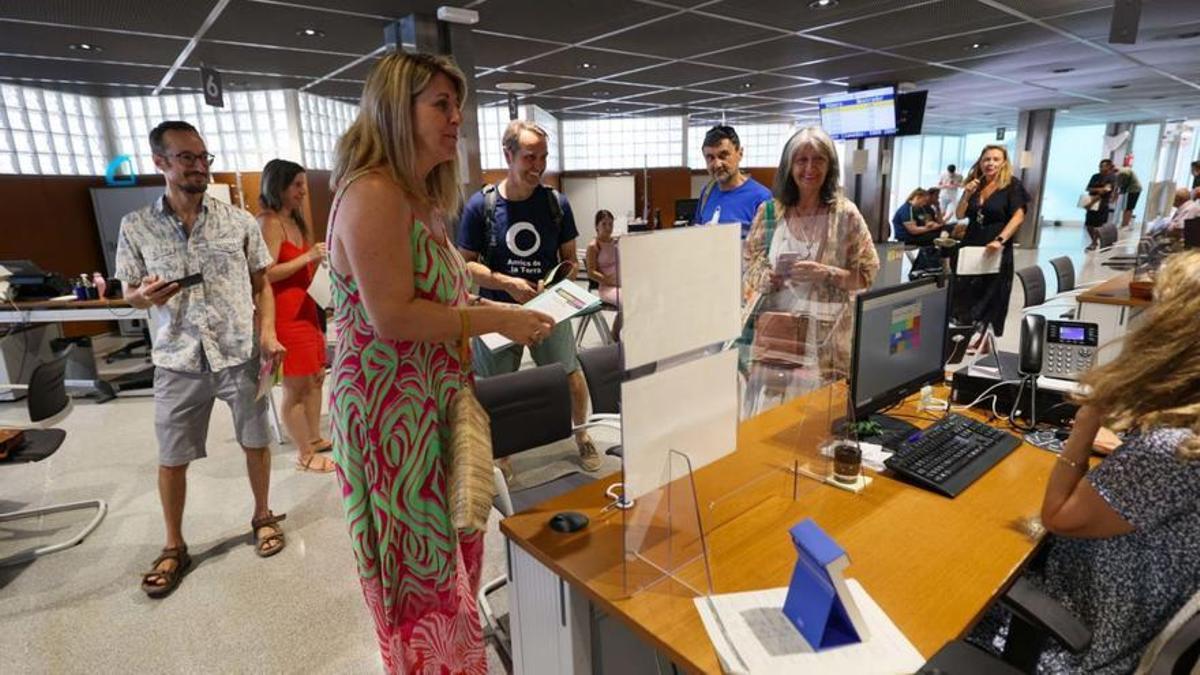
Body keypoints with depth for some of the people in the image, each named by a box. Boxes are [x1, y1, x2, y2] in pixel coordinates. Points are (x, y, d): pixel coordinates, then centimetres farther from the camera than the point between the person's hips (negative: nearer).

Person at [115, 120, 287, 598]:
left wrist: (267, 332, -9)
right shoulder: (136, 227, 1)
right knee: (171, 458, 10)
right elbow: (130, 293, 8)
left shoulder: (239, 222, 0)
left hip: (241, 355, 0)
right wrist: (145, 296, -16)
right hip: (179, 361, 1)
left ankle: (263, 516, 35)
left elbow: (261, 284, 5)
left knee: (256, 443, 12)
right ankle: (174, 547, 29)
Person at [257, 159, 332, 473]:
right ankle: (305, 455, 7)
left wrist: (320, 257, 6)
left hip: (306, 308, 10)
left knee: (315, 377, 15)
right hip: (286, 313, -10)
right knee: (295, 387, -2)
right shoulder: (269, 222, -12)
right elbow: (267, 273, -21)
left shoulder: (294, 221, 17)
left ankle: (315, 439, 28)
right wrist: (308, 256, -22)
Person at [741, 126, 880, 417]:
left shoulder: (845, 214, 0)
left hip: (825, 334, -1)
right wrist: (765, 279, -9)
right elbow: (747, 266, 11)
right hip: (775, 333, 1)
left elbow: (867, 275, 1)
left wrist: (826, 273, -15)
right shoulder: (769, 211, 4)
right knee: (768, 411, 3)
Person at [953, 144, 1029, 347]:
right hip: (970, 247, 5)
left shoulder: (1012, 185, -4)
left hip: (996, 251, -5)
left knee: (991, 298, 3)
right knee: (965, 295, 5)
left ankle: (982, 338, 12)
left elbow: (1018, 216, -12)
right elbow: (959, 215, 10)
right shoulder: (974, 184, 10)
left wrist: (1000, 240, -24)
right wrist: (966, 194, -6)